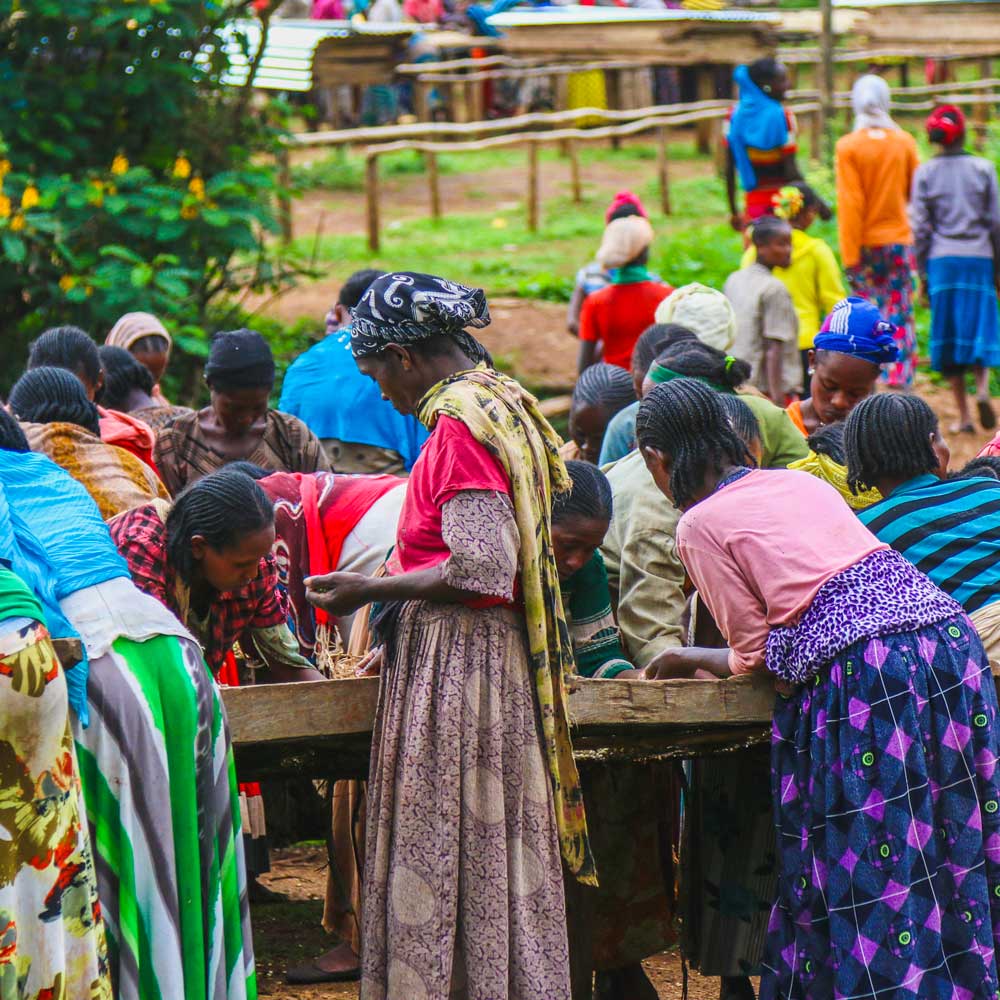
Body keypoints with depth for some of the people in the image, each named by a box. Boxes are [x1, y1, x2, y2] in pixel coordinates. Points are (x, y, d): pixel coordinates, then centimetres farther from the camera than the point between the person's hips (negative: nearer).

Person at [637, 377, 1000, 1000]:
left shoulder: (699, 526, 3)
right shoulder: (801, 482, 23)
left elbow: (759, 654, 4)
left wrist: (692, 661, 24)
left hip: (863, 671, -7)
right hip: (949, 637, 7)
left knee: (869, 872, -1)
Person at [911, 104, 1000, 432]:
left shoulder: (924, 173, 1)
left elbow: (920, 226, 1)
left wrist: (922, 271, 8)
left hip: (941, 260, 1)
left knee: (948, 333, 6)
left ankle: (963, 414, 4)